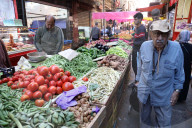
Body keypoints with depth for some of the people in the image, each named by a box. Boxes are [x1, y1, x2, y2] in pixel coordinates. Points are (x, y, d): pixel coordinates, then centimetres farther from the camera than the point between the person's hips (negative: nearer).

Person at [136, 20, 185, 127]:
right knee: (144, 118, 23)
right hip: (144, 92, 2)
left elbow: (179, 73, -3)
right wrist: (138, 80, 10)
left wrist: (177, 90, -2)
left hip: (164, 96, -1)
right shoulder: (144, 46, -11)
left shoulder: (176, 48, -14)